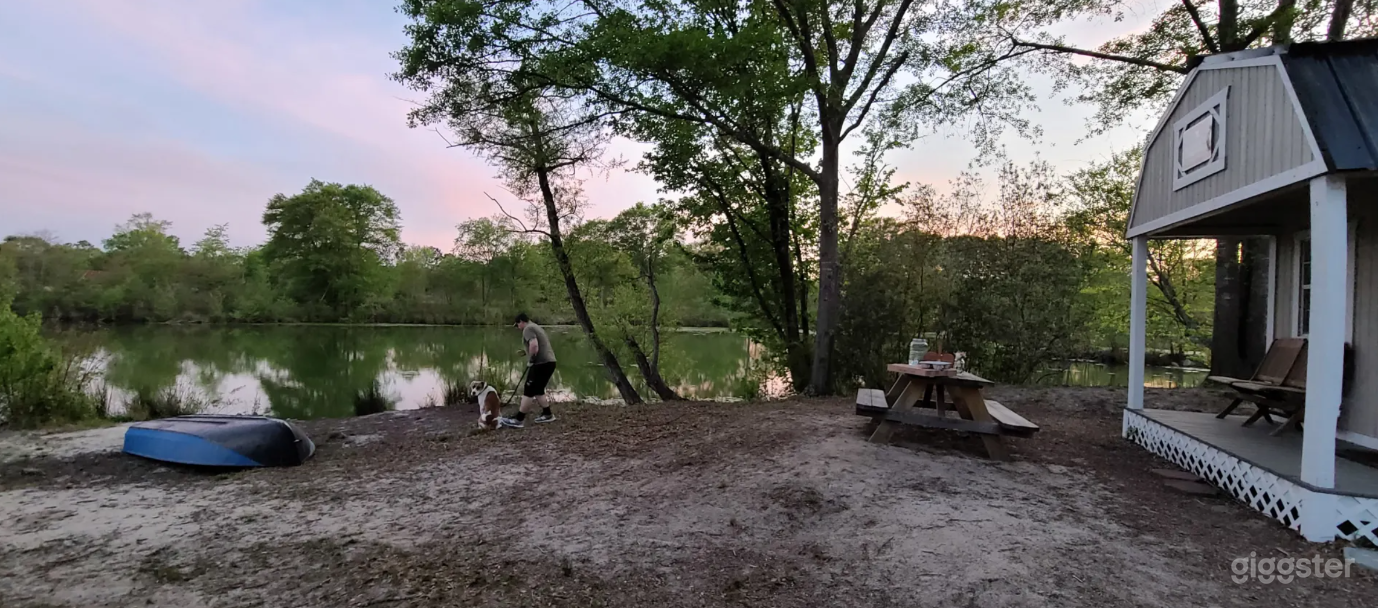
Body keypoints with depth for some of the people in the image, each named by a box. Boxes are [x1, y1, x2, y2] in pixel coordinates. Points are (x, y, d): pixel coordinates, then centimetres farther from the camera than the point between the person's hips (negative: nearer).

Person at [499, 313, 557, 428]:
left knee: (529, 391, -7)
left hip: (541, 364, -10)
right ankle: (547, 415, 21)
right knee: (538, 390, 18)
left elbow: (534, 345, -25)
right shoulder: (537, 327, 23)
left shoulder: (528, 329, -9)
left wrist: (530, 360, -12)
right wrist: (526, 352, 21)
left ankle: (518, 420, -5)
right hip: (548, 362, 10)